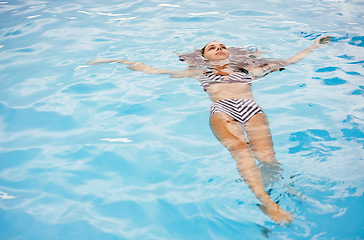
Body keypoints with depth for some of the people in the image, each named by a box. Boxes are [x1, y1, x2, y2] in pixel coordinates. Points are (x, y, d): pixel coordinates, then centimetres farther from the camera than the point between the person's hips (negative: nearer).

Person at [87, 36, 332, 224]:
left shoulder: (249, 69, 35)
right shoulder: (199, 72, 31)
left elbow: (288, 61, 41)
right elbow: (152, 71, 31)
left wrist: (314, 45, 45)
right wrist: (117, 60, 31)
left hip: (252, 108, 5)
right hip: (222, 110, -4)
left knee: (266, 155, -26)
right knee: (241, 149, -33)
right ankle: (266, 203, -49)